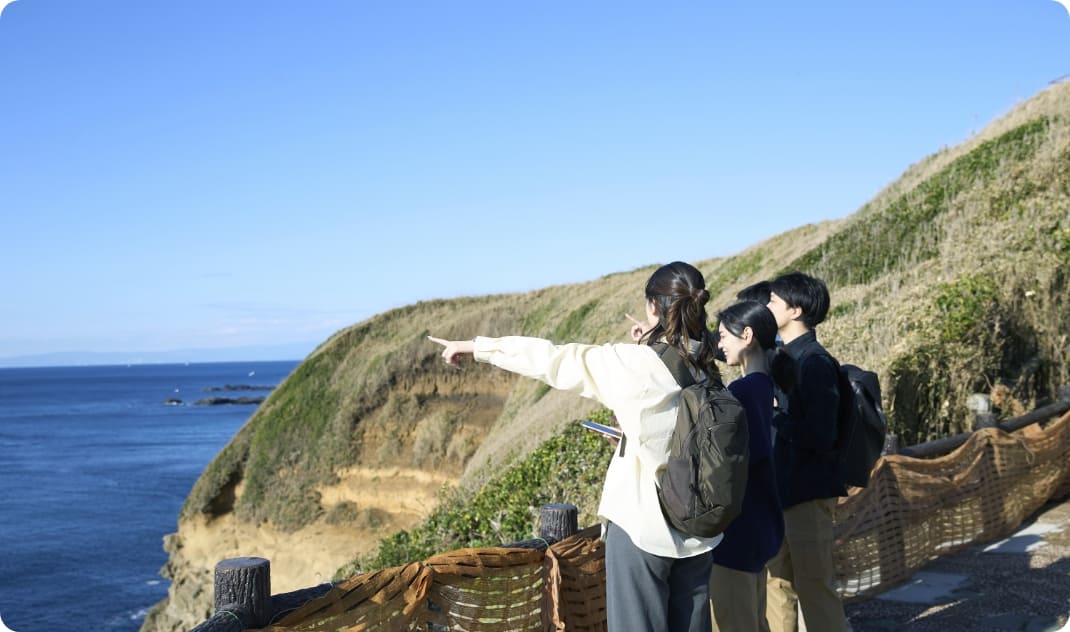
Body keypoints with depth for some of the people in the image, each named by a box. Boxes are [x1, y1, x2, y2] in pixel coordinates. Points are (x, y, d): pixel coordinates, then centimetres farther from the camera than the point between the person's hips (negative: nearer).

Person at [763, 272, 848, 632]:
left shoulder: (815, 363, -15)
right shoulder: (784, 358, 11)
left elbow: (820, 436, -20)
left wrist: (773, 415, -17)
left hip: (808, 491, -9)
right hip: (781, 488, 9)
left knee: (814, 588, -3)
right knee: (778, 583, 14)